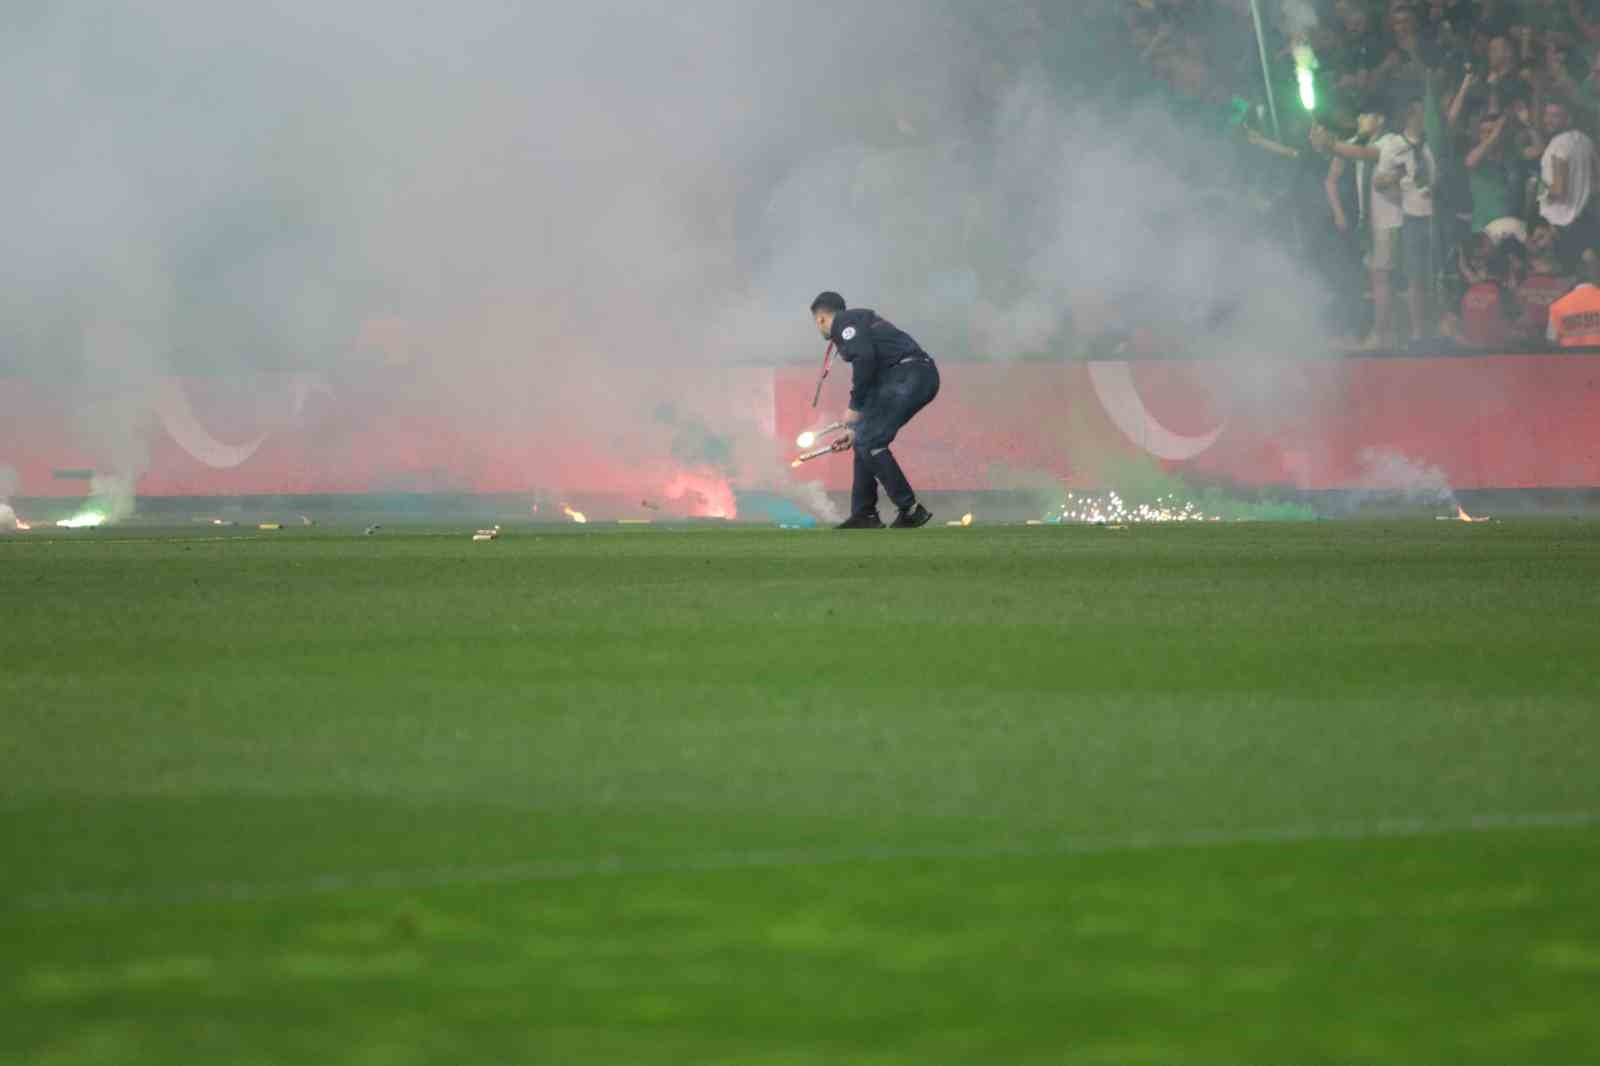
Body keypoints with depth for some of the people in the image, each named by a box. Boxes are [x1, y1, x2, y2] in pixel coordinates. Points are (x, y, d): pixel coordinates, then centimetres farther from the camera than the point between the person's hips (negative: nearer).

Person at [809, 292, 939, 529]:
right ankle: (864, 515, 17)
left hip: (908, 374, -10)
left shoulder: (844, 322, 1)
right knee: (865, 440, 16)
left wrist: (855, 407, -9)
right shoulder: (862, 321, 30)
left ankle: (910, 510, -14)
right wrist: (856, 429, 36)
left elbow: (864, 358, -17)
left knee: (869, 442, -11)